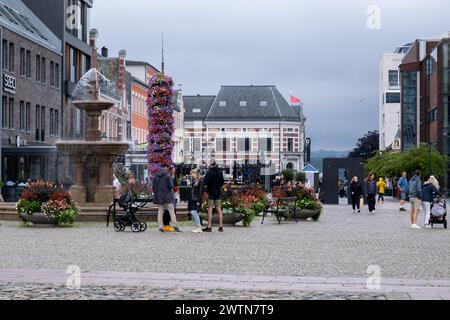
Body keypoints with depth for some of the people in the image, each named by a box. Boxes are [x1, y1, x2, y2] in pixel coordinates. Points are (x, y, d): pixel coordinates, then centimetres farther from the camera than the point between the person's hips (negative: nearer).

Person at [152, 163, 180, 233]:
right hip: (167, 196, -5)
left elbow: (153, 186, 7)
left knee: (160, 211, 9)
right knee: (171, 211, -1)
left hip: (159, 196, 5)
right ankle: (174, 226, -5)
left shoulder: (155, 176, 6)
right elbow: (171, 186, -13)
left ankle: (161, 226, 5)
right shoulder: (168, 175, -9)